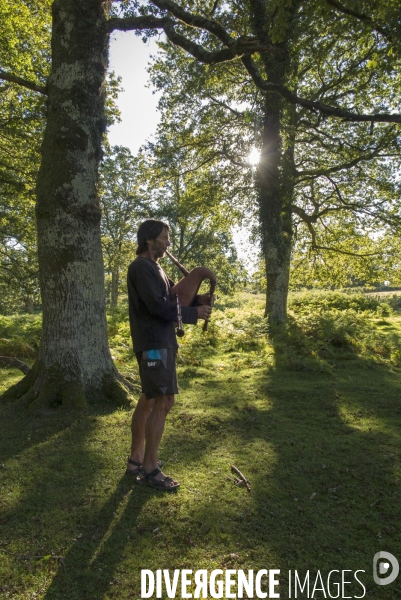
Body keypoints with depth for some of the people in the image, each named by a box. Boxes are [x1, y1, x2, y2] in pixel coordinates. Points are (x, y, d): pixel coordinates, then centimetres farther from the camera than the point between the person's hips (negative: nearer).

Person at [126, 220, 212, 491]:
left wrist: (198, 299, -1)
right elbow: (159, 307, -21)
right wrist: (195, 313, -12)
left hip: (160, 341, 10)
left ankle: (136, 458, 27)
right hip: (154, 343, -10)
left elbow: (174, 295, 17)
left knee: (149, 399, 15)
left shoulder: (155, 268, 19)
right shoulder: (141, 267, -13)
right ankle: (149, 468, 4)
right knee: (164, 401, -7)